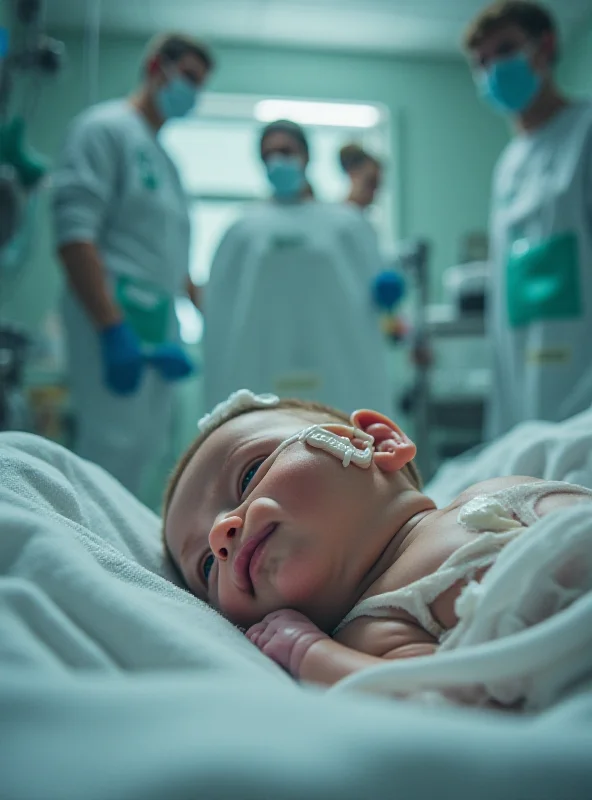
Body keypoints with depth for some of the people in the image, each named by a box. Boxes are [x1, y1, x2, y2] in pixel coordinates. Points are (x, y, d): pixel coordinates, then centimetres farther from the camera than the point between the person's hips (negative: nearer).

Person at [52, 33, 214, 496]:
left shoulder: (165, 158, 24)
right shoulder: (106, 128, 0)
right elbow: (74, 234, -13)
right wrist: (114, 328, -21)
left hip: (162, 329, 8)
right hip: (118, 320, -8)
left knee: (148, 454, 7)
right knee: (114, 449, -13)